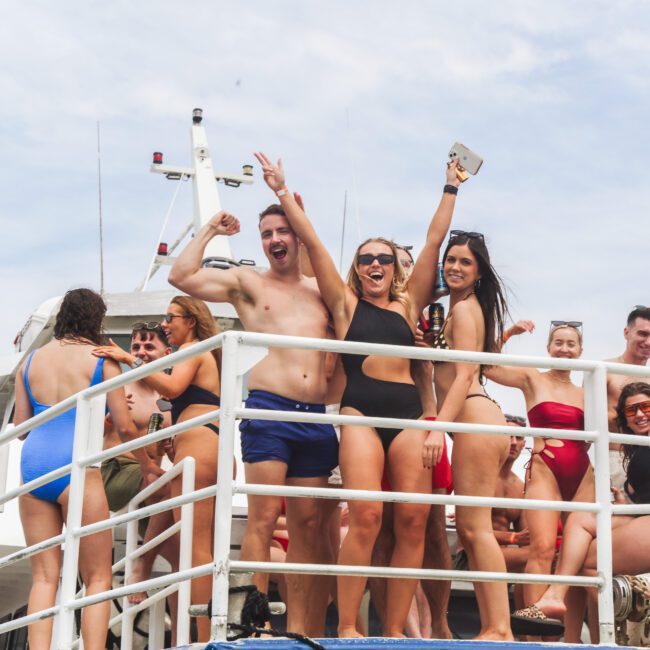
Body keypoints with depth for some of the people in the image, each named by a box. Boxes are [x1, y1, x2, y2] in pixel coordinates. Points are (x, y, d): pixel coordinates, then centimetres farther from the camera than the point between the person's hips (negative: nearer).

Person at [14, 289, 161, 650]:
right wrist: (148, 466, 17)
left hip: (33, 462, 5)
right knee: (98, 579, 2)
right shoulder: (102, 359, 3)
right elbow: (125, 426, 1)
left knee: (44, 576, 6)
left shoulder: (32, 360, 15)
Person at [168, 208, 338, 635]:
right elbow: (182, 277, 0)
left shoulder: (321, 291, 20)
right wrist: (210, 230, 7)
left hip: (317, 416, 4)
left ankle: (298, 626, 7)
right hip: (269, 410, -4)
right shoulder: (247, 283, 10)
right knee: (263, 519, -11)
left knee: (307, 523, 3)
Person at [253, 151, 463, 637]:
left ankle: (395, 629, -2)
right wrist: (283, 192, 14)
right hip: (361, 408, -3)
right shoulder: (346, 304, 17)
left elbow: (434, 242, 22)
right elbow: (312, 242, 15)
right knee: (366, 515, -18)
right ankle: (347, 628, -14)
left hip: (408, 409, 3)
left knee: (413, 520, -7)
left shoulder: (408, 306, 21)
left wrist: (451, 190, 24)